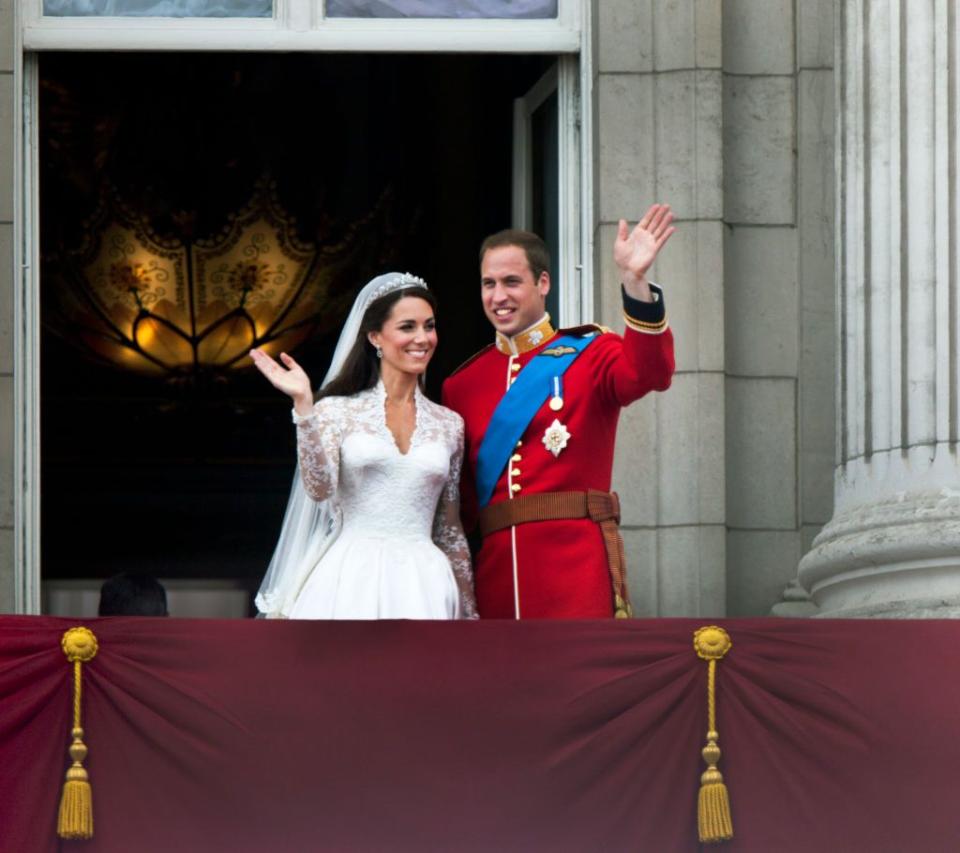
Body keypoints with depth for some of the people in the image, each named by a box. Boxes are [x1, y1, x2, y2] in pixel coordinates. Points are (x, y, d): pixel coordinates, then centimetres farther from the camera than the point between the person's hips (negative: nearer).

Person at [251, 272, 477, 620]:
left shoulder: (449, 424, 13)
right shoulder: (339, 411, 4)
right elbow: (319, 488, -11)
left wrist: (468, 612, 17)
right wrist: (304, 406, -15)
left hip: (421, 587, 3)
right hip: (351, 581, -3)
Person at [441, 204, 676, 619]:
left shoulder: (588, 355, 4)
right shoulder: (463, 384, 14)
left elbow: (647, 373, -19)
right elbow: (462, 499, 17)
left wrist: (635, 280, -32)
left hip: (577, 567, -4)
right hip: (498, 575, 4)